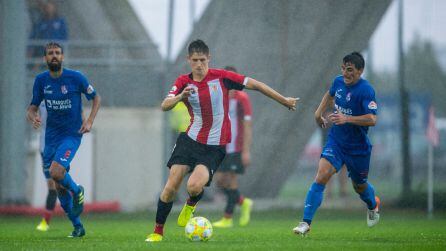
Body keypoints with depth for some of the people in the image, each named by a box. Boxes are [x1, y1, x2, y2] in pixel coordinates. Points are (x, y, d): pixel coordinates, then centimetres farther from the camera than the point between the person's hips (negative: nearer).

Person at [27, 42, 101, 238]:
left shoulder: (76, 78, -8)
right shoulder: (41, 80, 2)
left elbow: (96, 98, 4)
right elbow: (33, 107, 8)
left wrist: (90, 120, -9)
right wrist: (32, 117, -15)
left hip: (72, 134, -4)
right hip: (51, 136, 4)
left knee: (56, 172, -26)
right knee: (59, 186, 5)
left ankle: (77, 191, 7)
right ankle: (77, 226, 17)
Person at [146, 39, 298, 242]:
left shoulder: (221, 77, -7)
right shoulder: (183, 82, -1)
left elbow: (255, 85, -2)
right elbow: (164, 106, -15)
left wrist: (284, 101, 1)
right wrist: (180, 96, -36)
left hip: (215, 146, -2)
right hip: (190, 139, 2)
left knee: (194, 186, -21)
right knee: (171, 187, -7)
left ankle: (191, 205, 16)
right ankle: (158, 231, 9)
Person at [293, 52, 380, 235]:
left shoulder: (365, 90, -22)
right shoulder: (339, 82, -1)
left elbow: (372, 119, -31)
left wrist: (347, 119, -39)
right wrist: (319, 112, 17)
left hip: (358, 148, -4)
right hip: (335, 142, 4)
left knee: (359, 186, 17)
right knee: (321, 177, -16)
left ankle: (373, 205, 53)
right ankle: (306, 223, -17)